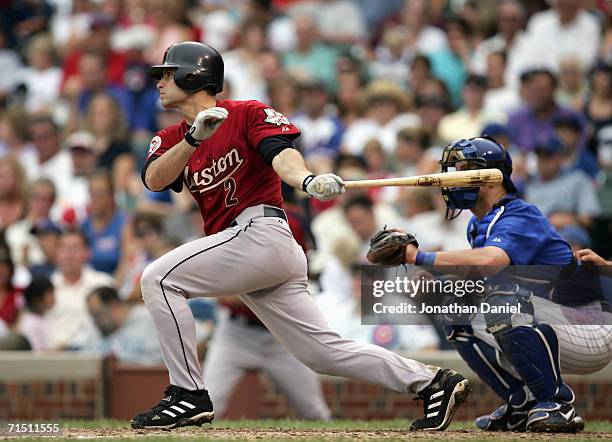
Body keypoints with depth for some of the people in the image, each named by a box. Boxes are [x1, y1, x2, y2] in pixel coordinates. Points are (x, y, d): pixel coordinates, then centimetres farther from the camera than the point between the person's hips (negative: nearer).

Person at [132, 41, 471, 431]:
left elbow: (279, 150, -17)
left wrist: (307, 180, -39)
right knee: (324, 351, 5)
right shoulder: (172, 138, 19)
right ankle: (432, 382, 9)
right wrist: (194, 139, -18)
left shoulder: (247, 113, 1)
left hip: (261, 231, -8)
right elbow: (154, 180, -1)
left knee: (159, 278, -16)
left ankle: (189, 395, -15)